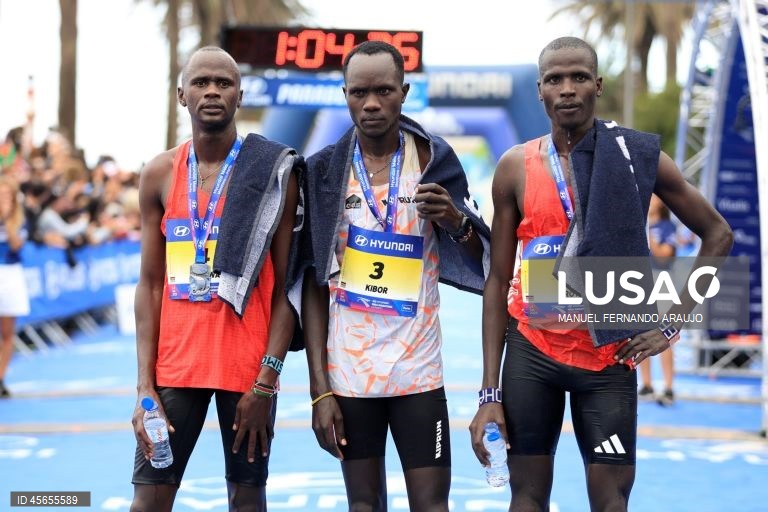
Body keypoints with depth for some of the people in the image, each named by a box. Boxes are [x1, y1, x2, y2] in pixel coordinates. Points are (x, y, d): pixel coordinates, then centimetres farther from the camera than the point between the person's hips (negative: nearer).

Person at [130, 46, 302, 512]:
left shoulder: (274, 173, -4)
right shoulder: (159, 175, 5)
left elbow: (285, 286, -5)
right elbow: (151, 284, 6)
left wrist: (266, 383, -11)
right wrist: (145, 385, -2)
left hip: (248, 367, -2)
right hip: (175, 364, 2)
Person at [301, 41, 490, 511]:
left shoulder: (434, 159, 0)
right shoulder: (324, 171, -1)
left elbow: (478, 266, 5)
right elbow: (314, 287, 1)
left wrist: (456, 221, -18)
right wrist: (319, 388, -5)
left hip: (418, 369, 0)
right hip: (347, 371, 0)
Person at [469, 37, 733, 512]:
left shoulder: (638, 155, -4)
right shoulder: (516, 167, -1)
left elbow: (718, 234, 6)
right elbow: (500, 282, 2)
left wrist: (672, 323, -2)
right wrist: (491, 391, -2)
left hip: (608, 357, -1)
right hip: (531, 351, 1)